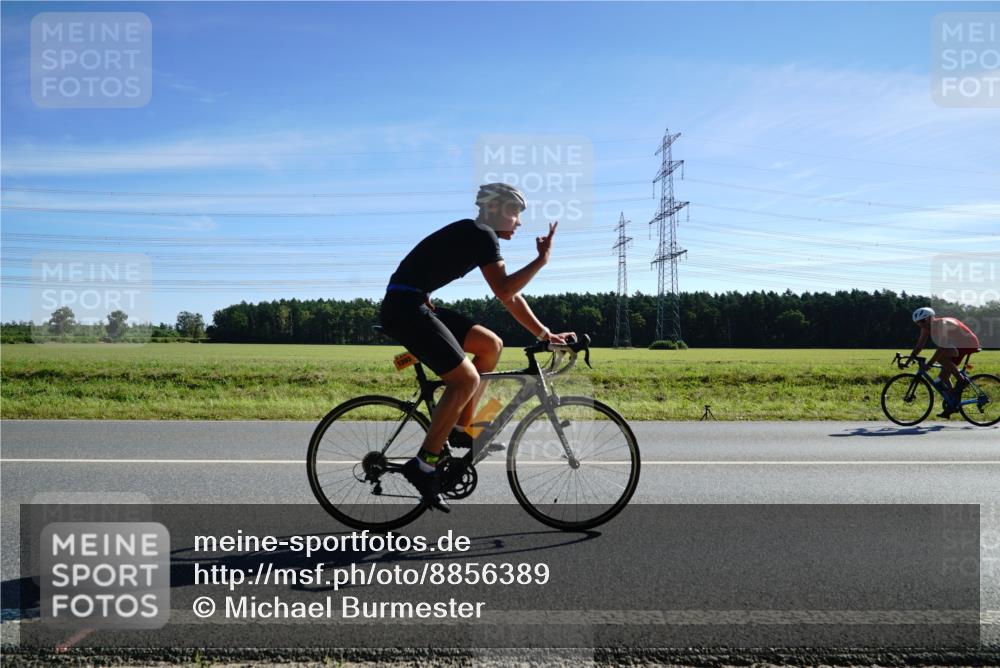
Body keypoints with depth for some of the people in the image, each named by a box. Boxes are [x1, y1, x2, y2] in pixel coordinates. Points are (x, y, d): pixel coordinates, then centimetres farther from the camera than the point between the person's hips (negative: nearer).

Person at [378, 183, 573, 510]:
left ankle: (459, 429, 13)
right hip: (405, 307, -10)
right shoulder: (482, 235, -9)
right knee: (466, 379, -15)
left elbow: (510, 297, 21)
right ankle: (424, 464, -7)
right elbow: (504, 291, -20)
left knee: (491, 345, 9)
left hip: (416, 307, 10)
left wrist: (544, 333, 18)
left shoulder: (478, 238, 20)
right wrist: (542, 258, -11)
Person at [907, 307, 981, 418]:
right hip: (957, 345, 9)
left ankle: (961, 380, -16)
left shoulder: (940, 324, -28)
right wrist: (908, 361, -5)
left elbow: (942, 348, -34)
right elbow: (919, 345, 2)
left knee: (941, 357, -31)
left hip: (968, 344, -9)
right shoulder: (927, 327, -2)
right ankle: (951, 405, 11)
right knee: (943, 376, 2)